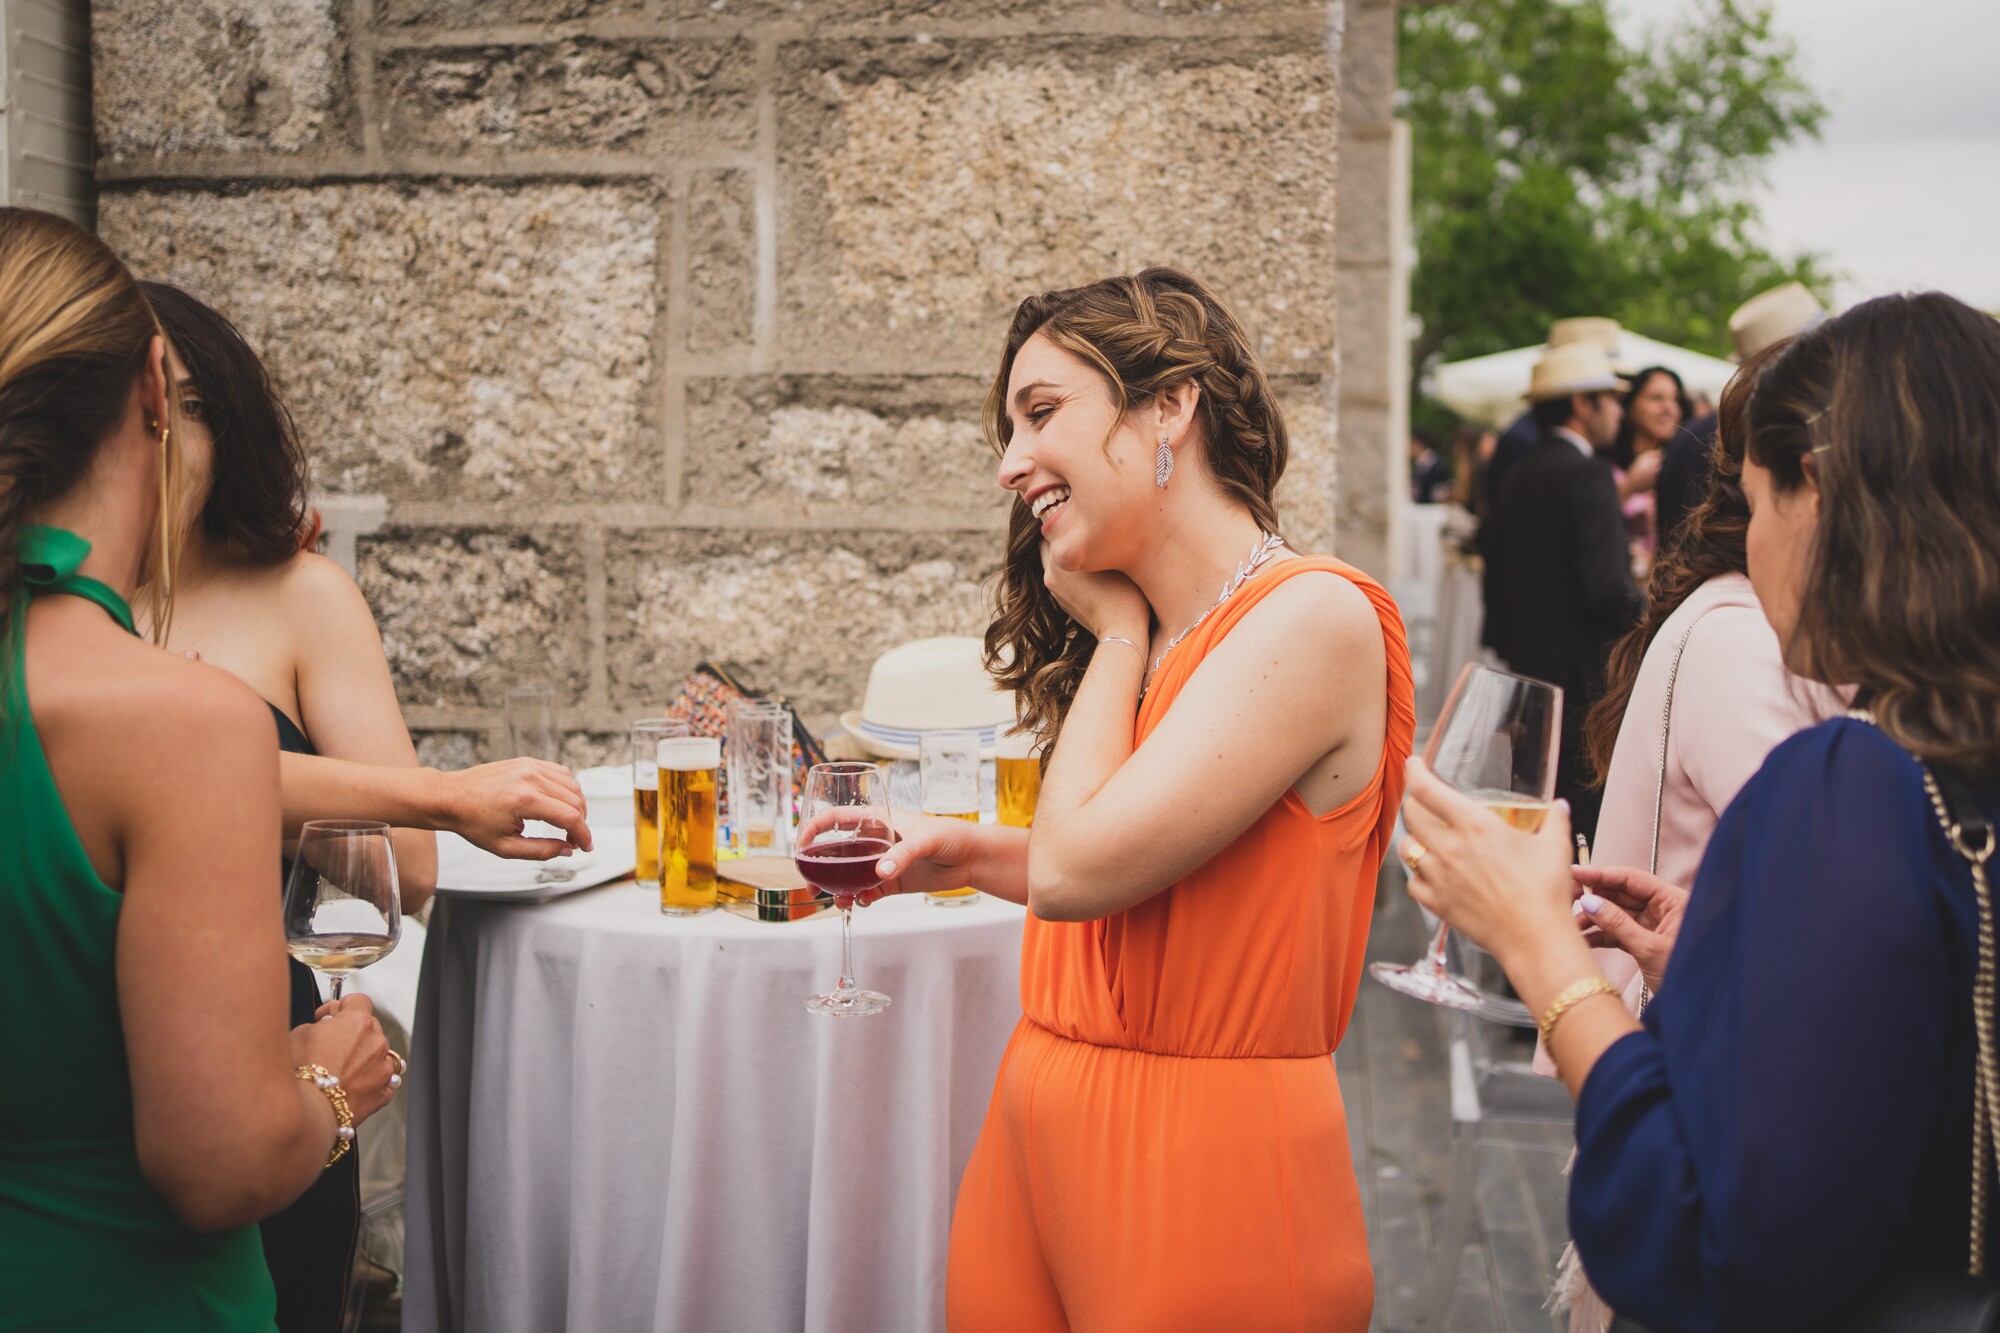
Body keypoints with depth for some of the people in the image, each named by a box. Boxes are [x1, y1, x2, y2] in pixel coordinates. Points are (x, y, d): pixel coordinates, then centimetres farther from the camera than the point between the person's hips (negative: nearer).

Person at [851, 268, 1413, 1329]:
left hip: (1198, 1165, -7)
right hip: (1037, 1125, 8)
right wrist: (978, 854, 3)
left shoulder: (1314, 617, -16)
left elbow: (1078, 869, -20)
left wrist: (1116, 629, -7)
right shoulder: (1152, 640, 10)